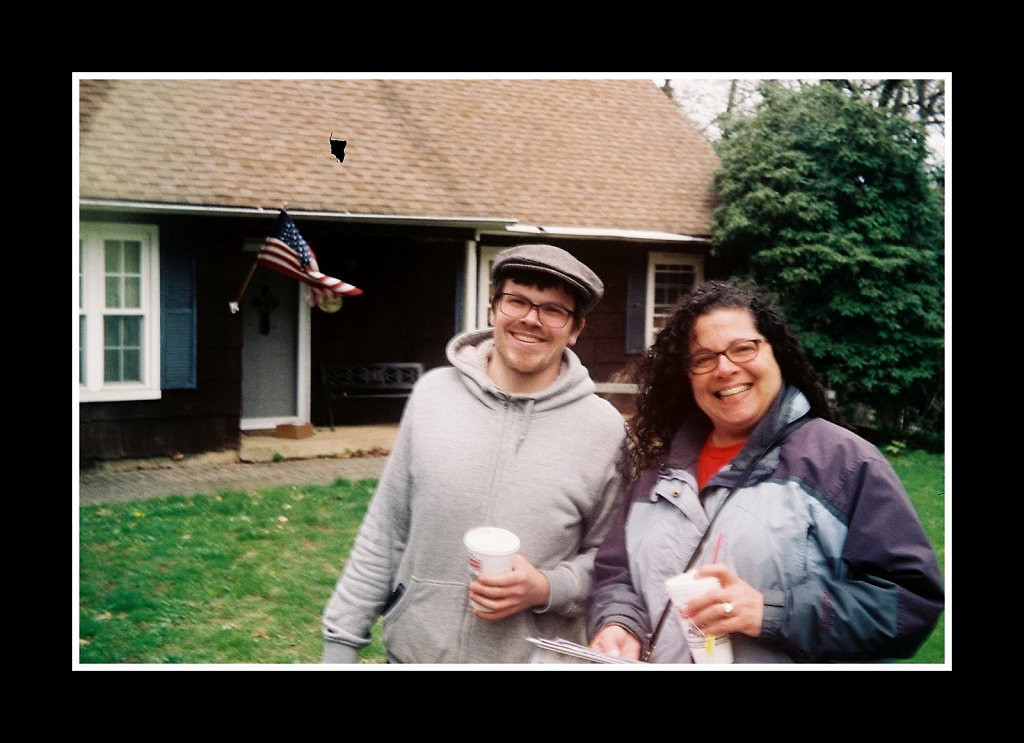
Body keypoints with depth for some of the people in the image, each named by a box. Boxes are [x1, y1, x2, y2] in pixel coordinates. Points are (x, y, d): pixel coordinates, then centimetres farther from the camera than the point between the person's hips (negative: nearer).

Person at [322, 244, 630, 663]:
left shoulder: (604, 428, -8)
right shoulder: (433, 393, -4)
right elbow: (384, 532, 2)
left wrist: (546, 588, -18)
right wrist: (341, 643, 3)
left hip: (536, 658, -1)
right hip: (415, 651, 2)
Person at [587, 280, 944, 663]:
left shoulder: (845, 461, -12)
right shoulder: (662, 470, 5)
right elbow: (615, 573, 10)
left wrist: (775, 612, -26)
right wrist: (618, 624, -11)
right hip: (658, 655, 5)